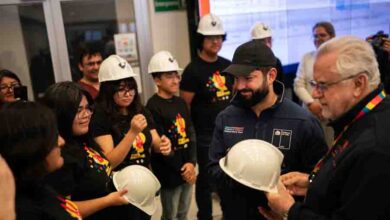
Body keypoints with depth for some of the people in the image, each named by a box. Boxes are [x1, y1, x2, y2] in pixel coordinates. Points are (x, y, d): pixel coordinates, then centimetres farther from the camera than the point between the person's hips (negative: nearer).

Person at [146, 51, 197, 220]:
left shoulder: (181, 103, 7)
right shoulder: (153, 107, -13)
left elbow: (191, 134, 4)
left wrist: (191, 163, -9)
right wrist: (180, 169, -11)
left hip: (187, 169, 6)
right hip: (169, 173, -6)